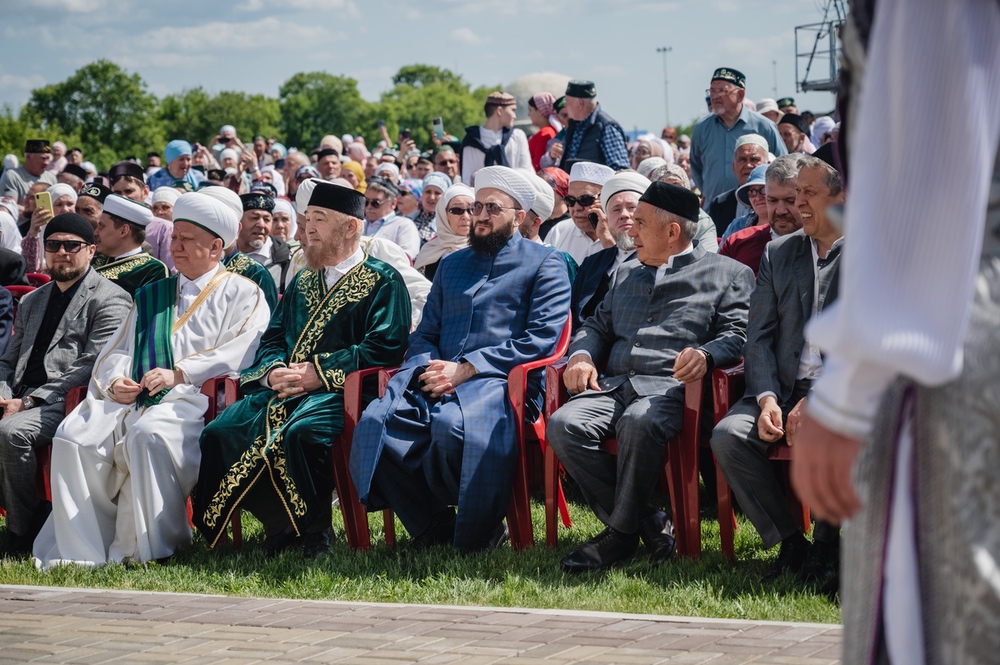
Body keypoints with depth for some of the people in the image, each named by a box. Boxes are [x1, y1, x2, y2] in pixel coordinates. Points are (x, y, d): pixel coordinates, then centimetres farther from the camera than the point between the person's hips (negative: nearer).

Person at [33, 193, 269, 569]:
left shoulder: (241, 294, 11)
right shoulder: (150, 296, 30)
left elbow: (238, 352, -5)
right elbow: (116, 351, 25)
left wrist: (178, 373, -15)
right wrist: (115, 381, 1)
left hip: (190, 397, -5)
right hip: (130, 396, 6)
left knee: (149, 434, -38)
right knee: (73, 437, -24)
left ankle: (141, 550, -29)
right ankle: (81, 550, -22)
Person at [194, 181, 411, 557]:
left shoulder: (382, 282, 1)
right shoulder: (303, 283, 23)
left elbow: (385, 347, -11)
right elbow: (272, 339, 22)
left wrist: (317, 373, -15)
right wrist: (274, 371, -2)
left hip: (342, 392, -7)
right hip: (285, 389, 7)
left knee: (300, 432, -38)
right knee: (219, 432, -17)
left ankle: (314, 531, -18)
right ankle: (278, 525, -8)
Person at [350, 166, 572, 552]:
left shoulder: (543, 263, 9)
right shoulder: (452, 265, 29)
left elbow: (541, 338, -4)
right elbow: (424, 334, 26)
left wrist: (465, 369, -11)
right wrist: (430, 369, 0)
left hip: (500, 380, -5)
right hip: (436, 380, 5)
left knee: (454, 424, -40)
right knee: (376, 424, -27)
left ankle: (475, 533, -18)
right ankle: (434, 527, -15)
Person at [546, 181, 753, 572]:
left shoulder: (727, 274, 12)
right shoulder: (626, 273, 31)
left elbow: (737, 336, 0)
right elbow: (598, 325, 29)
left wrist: (705, 354, -22)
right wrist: (582, 355, 6)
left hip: (670, 387, -6)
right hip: (611, 385, 6)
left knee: (639, 423, -40)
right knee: (562, 426, -26)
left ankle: (621, 533, -24)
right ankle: (646, 524, -17)